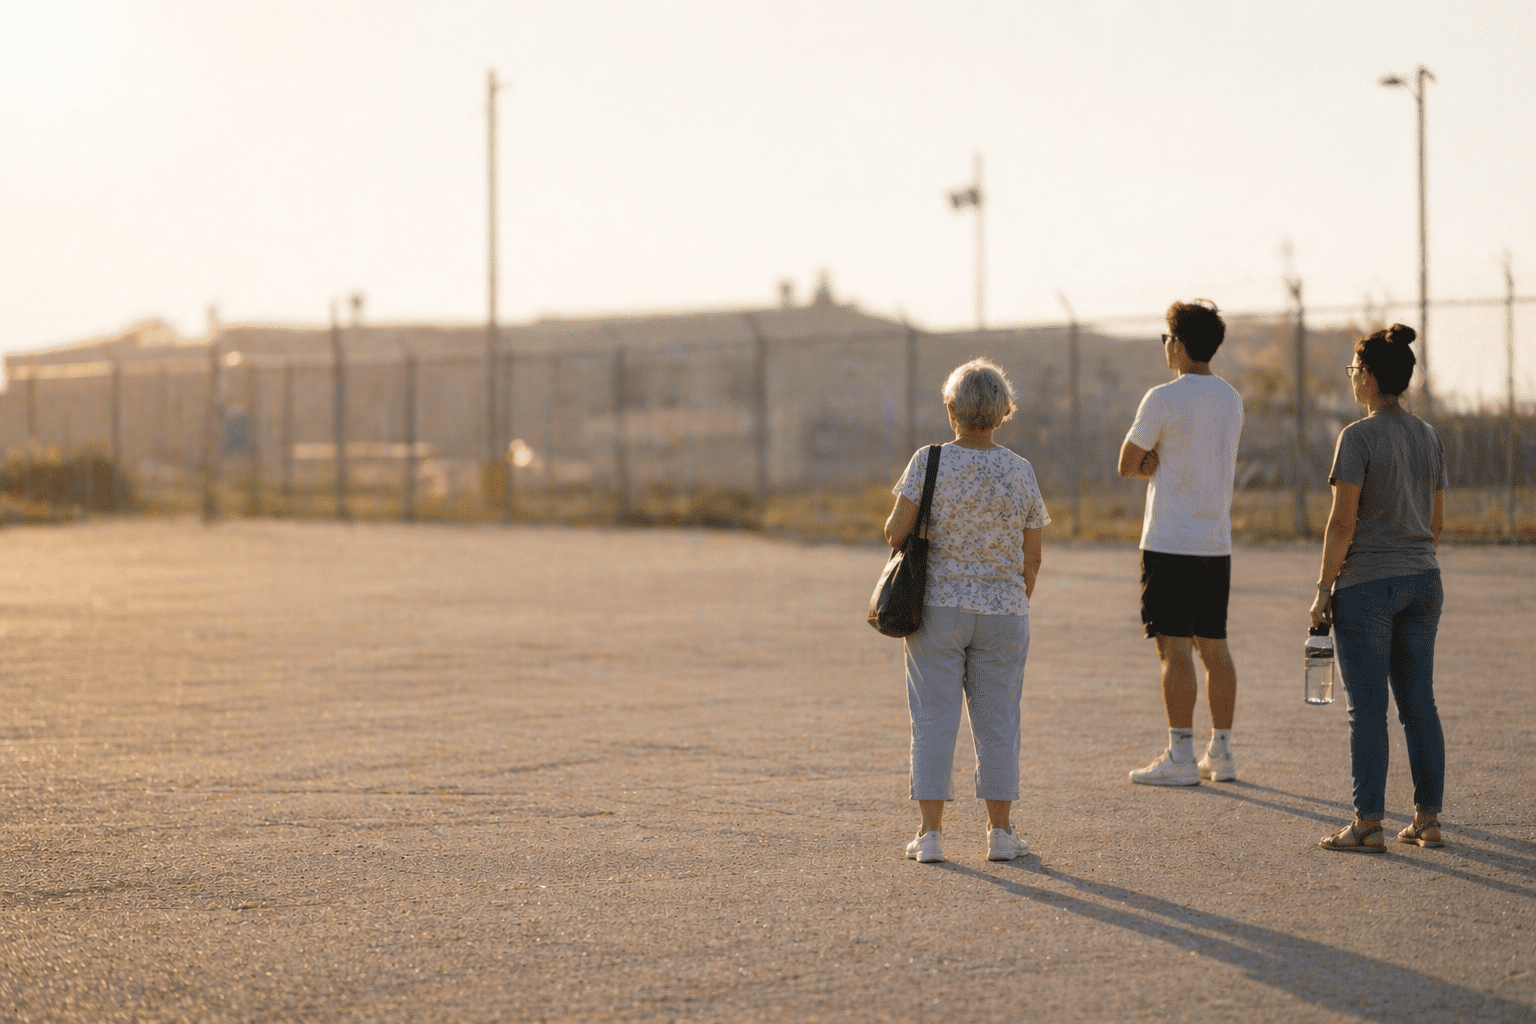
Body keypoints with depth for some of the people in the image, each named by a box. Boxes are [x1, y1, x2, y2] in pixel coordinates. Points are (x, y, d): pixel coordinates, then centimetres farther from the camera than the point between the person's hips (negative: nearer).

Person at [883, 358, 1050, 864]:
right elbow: (1032, 558, 3)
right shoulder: (1021, 472, -2)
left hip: (938, 608, -1)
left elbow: (896, 533, -9)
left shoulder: (929, 463, -9)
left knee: (934, 717, 4)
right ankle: (1000, 831, 12)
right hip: (1003, 611, 1)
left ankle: (930, 832, 4)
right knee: (997, 719, 9)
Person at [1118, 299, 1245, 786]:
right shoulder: (1232, 398, 11)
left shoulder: (1163, 399, -12)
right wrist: (1164, 462, 3)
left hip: (1170, 544, -7)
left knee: (1174, 648, -5)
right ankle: (1221, 753, 14)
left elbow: (1128, 466, -5)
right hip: (1217, 542, 7)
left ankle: (1180, 758, -6)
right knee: (1214, 646, 11)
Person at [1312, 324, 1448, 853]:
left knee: (1368, 709, -2)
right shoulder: (1429, 437, 7)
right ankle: (1428, 819, 13)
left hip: (1366, 585, -6)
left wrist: (1323, 588, -8)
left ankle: (1368, 824, 0)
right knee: (1419, 704, 10)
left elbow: (1342, 522, -15)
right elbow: (1436, 520, 12)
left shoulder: (1358, 437, -13)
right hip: (1422, 581, 6)